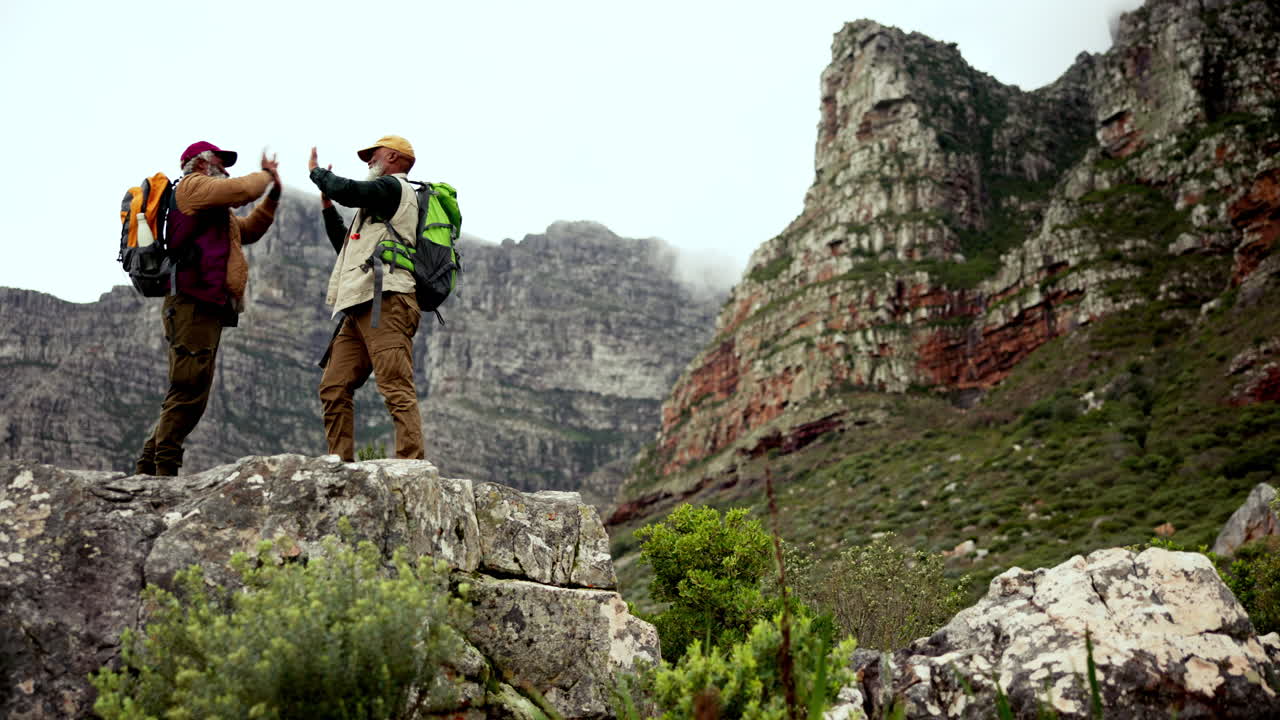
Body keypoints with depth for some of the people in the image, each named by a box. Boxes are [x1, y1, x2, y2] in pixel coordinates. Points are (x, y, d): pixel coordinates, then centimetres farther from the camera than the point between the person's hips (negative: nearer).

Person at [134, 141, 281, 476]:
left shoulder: (215, 210, 31)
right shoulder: (192, 186, 1)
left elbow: (249, 230, 34)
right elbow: (243, 190, -10)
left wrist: (273, 194, 25)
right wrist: (266, 175, 10)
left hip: (206, 308, 10)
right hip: (193, 303, -10)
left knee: (189, 394, 10)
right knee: (189, 390, -14)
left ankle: (148, 466, 12)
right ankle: (164, 466, -15)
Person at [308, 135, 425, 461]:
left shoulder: (394, 187, 3)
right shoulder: (380, 205, 33)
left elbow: (347, 190, -13)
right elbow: (346, 247, 40)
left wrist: (317, 172, 7)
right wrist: (328, 206, 32)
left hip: (384, 303, -10)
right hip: (358, 309, 10)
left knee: (396, 389, -18)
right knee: (334, 388, 5)